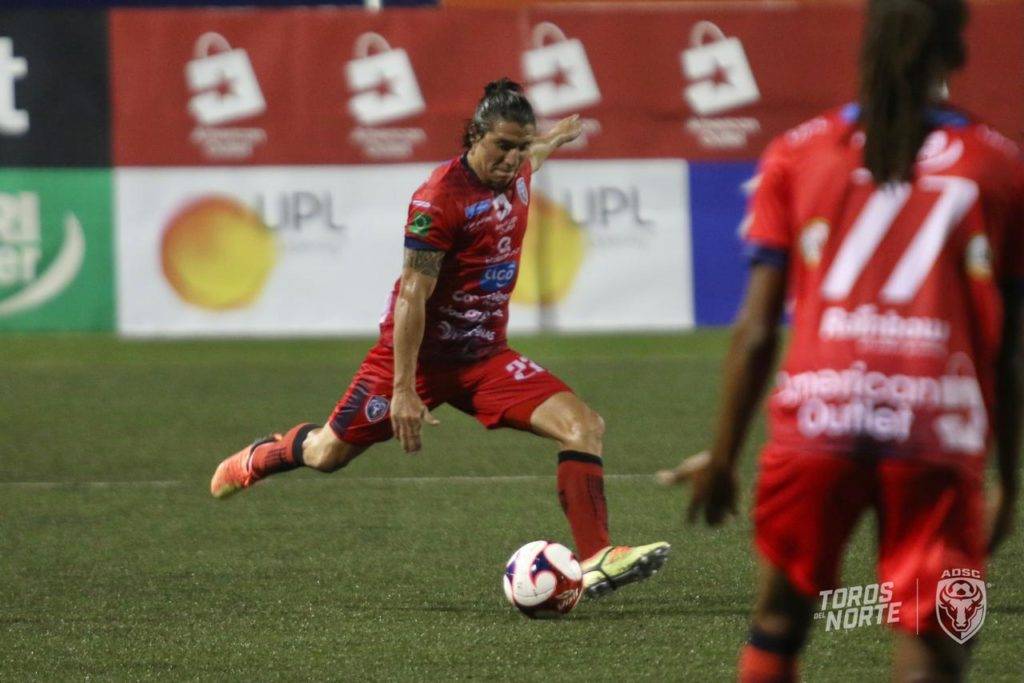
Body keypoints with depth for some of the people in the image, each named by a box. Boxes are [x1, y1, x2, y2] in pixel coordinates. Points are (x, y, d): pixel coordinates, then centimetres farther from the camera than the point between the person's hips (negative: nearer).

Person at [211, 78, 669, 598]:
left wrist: (552, 142, 48)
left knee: (584, 426, -16)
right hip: (419, 354, -6)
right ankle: (262, 458, 48)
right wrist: (404, 389, -25)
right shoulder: (439, 198, -23)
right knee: (328, 454, 12)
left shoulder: (515, 175, -1)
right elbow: (412, 294, -23)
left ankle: (595, 560, -20)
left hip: (485, 358, 6)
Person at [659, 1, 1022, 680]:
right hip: (941, 432, -1)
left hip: (816, 419, 1)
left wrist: (723, 455, 12)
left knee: (780, 621, 21)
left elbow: (757, 328, 5)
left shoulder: (796, 154, 9)